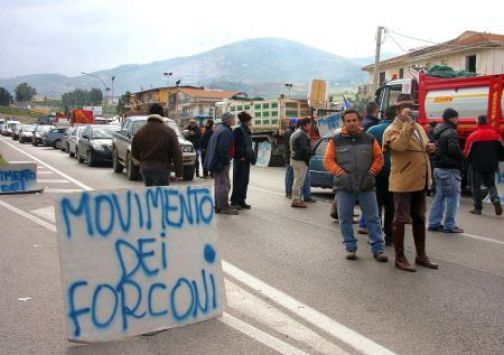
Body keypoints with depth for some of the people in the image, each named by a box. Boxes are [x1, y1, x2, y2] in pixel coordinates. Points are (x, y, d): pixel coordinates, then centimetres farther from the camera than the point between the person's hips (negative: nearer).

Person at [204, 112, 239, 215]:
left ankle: (218, 206, 22)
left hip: (216, 162, 11)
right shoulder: (226, 132, -18)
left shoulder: (220, 130, 16)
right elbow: (223, 149, -24)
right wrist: (226, 161, -18)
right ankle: (224, 207, -3)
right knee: (224, 184, -6)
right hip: (222, 163, -11)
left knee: (218, 184, 15)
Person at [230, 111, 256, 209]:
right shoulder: (238, 130, -12)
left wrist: (252, 156, 12)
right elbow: (237, 145, -18)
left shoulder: (246, 131, 17)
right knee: (238, 181, -5)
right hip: (240, 160, -9)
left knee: (245, 181, 12)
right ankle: (234, 201, 2)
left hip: (246, 160, 9)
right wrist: (241, 156, -19)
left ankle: (241, 201, 19)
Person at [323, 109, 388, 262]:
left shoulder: (369, 139, 6)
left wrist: (372, 171, -3)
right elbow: (328, 160, 2)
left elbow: (379, 157, 11)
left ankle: (378, 249, 10)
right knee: (345, 219, 3)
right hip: (344, 186, 0)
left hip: (366, 186, 1)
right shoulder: (335, 140, 2)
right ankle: (350, 248, 16)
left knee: (373, 218, 2)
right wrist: (339, 171, -10)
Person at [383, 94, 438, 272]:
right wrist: (407, 123, -26)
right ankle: (399, 258, 9)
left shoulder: (418, 127, 15)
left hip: (420, 181, 8)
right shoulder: (392, 130, -10)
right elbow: (400, 145, -31)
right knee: (401, 220, 0)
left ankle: (421, 255, 27)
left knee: (419, 219, 15)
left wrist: (429, 148, 5)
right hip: (403, 182, -8)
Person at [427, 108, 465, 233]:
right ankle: (449, 225, 2)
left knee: (440, 196, 14)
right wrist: (462, 159, -9)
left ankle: (434, 223, 16)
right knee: (453, 197, -2)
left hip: (438, 168, 9)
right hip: (449, 169, -9)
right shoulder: (450, 132, -16)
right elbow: (454, 149, -26)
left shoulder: (437, 131, 14)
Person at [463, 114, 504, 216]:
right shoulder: (496, 135, 1)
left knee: (476, 186, 8)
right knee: (491, 184, 17)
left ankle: (478, 208, 9)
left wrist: (471, 161, 14)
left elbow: (466, 153, -6)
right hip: (491, 166, 3)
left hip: (477, 166, -3)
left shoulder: (473, 136, -10)